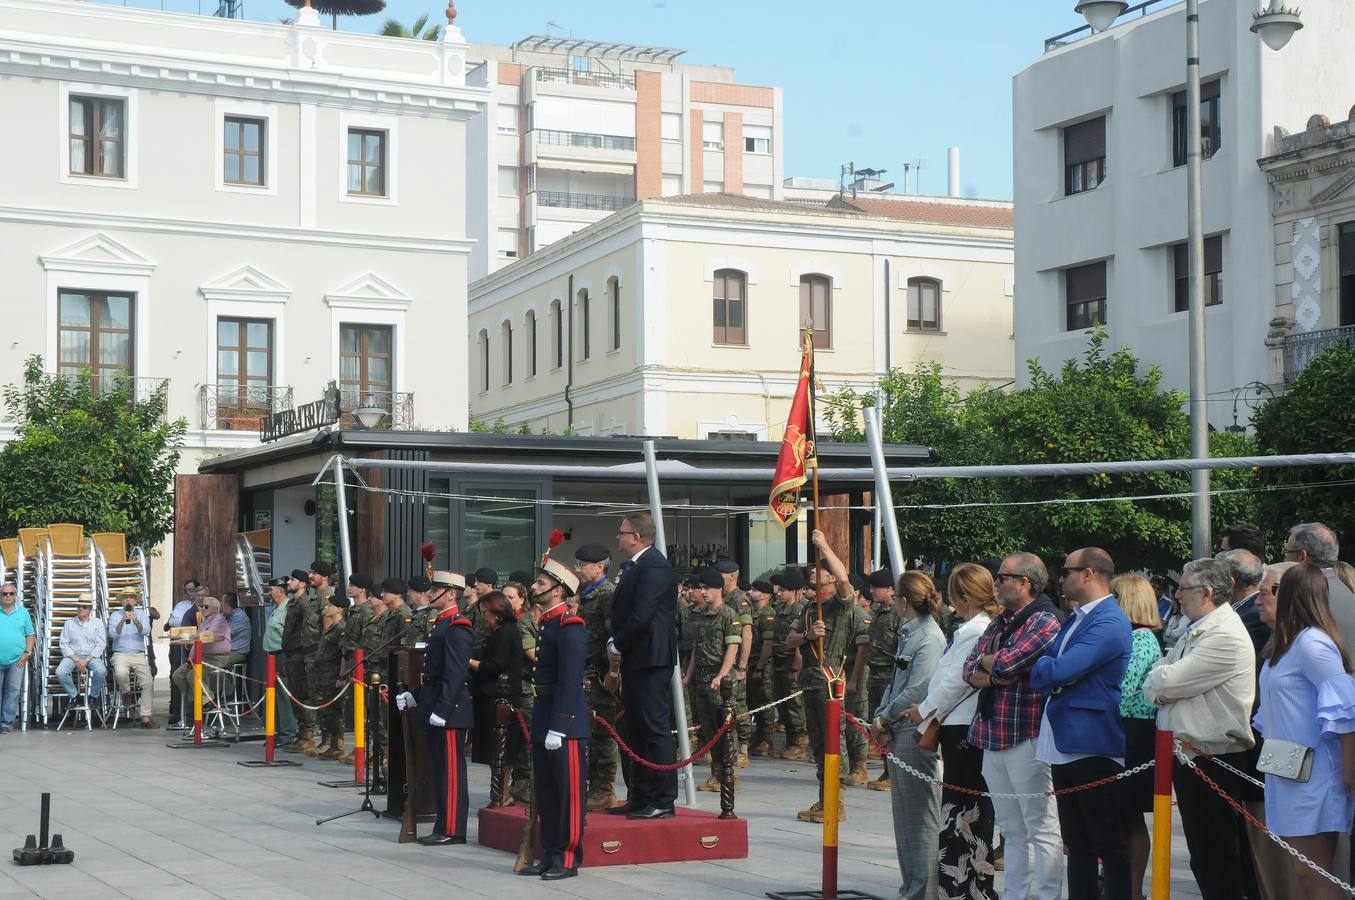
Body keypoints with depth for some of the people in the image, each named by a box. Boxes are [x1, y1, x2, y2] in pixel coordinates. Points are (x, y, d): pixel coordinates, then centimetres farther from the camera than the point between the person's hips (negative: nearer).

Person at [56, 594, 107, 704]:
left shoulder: (97, 623, 6)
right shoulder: (69, 623, 10)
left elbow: (100, 645, -1)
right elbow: (64, 644, 3)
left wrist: (86, 660, -13)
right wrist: (76, 660, -11)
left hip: (91, 656, -1)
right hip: (72, 656, 1)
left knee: (101, 671, -33)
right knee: (60, 672, -29)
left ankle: (94, 696, -8)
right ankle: (73, 696, -7)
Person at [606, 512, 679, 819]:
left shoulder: (654, 566, -15)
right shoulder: (633, 566, 18)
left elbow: (642, 615, -22)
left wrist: (618, 645, -11)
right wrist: (614, 641, 5)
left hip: (650, 659, -11)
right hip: (634, 659, 11)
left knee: (655, 729, -7)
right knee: (636, 731, 14)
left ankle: (663, 801, -4)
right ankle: (640, 797, 21)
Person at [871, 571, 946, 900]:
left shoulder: (929, 638, -15)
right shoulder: (908, 633, 14)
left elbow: (916, 691, -19)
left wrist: (884, 717, -10)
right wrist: (881, 715, 4)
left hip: (916, 731, -10)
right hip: (900, 732, 10)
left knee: (921, 814, -4)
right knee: (903, 812, 15)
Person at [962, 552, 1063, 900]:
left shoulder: (1045, 621, -10)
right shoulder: (999, 623, 18)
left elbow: (1007, 663, -22)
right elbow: (969, 671, 12)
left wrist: (986, 661, 0)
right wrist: (995, 676, -9)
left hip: (1026, 738, -9)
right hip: (992, 737, 9)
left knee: (1040, 828, -5)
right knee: (1011, 829, 13)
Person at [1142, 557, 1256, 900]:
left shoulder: (1227, 637, -17)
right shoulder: (1193, 632, 15)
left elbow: (1166, 681, -21)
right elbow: (1151, 685, 16)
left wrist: (1159, 684, 1)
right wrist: (1161, 692, -6)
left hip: (1213, 759, -10)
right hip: (1186, 754, 10)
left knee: (1216, 860, -3)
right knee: (1201, 853, 16)